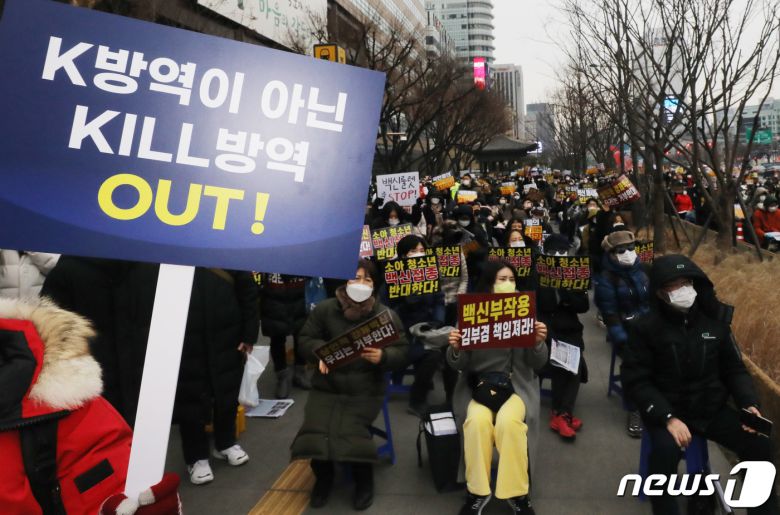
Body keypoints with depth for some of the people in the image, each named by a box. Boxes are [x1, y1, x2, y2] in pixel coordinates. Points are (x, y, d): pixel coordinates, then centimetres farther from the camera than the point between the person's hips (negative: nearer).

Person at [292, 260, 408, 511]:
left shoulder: (386, 315, 2)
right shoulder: (324, 309, 3)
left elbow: (401, 353, -1)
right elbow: (305, 340, 7)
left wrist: (382, 357, -23)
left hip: (365, 390, -1)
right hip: (327, 386, 2)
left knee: (348, 430, -23)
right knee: (315, 429, -21)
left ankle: (364, 479, 9)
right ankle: (323, 477, 13)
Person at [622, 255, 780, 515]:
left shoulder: (715, 319, -2)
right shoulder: (645, 327, -13)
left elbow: (734, 369, 8)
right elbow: (636, 381, -13)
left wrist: (749, 403, -9)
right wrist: (668, 418, -24)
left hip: (711, 407, 4)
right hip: (667, 409, -4)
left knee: (759, 445, -10)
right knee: (666, 450, -31)